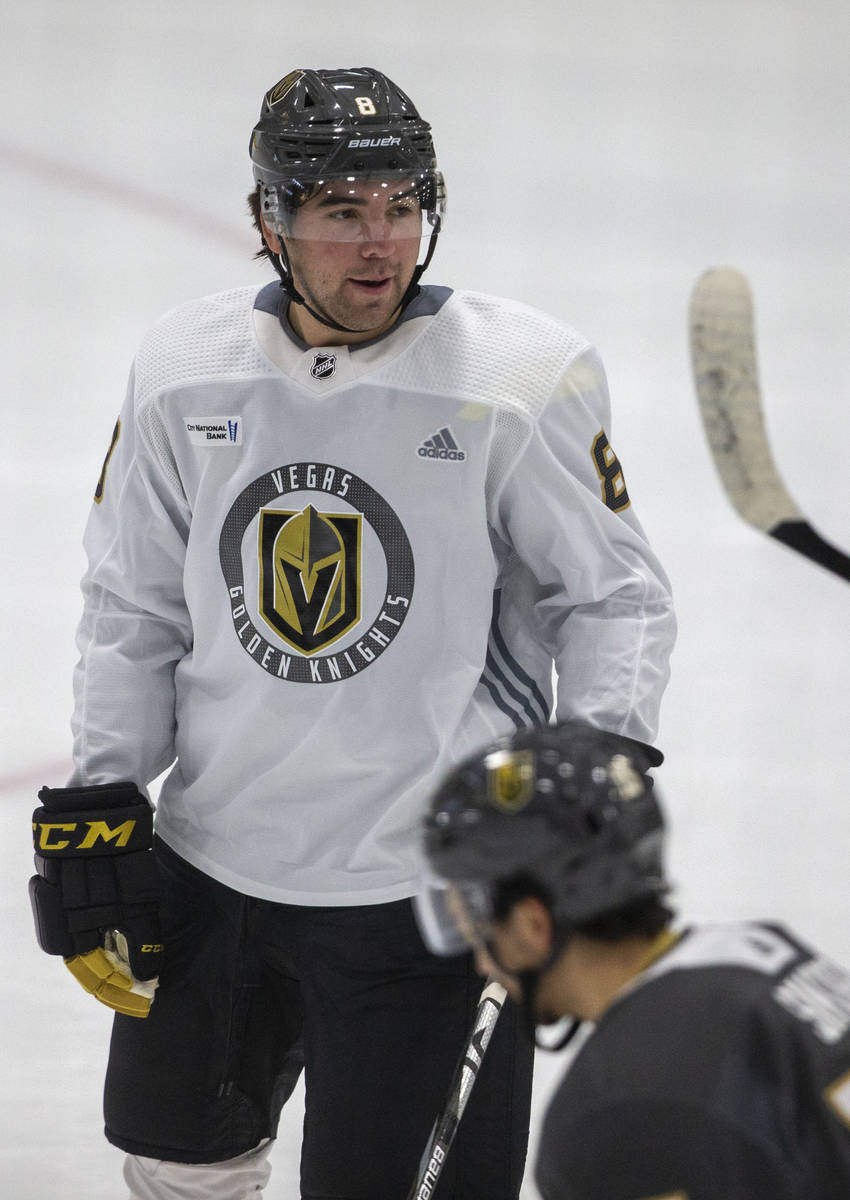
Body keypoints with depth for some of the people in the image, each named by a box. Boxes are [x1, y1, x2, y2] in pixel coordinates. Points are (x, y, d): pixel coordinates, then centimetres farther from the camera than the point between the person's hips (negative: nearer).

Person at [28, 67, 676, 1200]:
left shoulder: (525, 377, -12)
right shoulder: (185, 373, -1)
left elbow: (614, 594, -3)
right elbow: (135, 609, 8)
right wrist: (95, 811, 5)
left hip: (430, 893, -4)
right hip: (210, 861, 4)